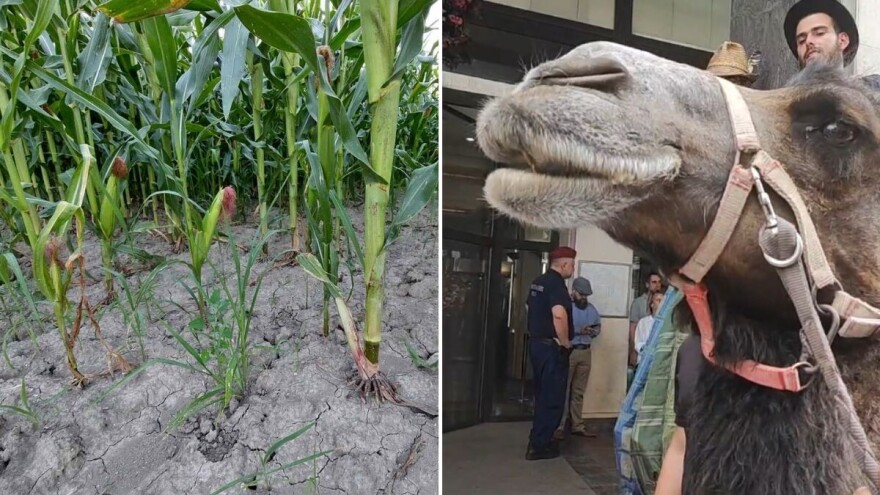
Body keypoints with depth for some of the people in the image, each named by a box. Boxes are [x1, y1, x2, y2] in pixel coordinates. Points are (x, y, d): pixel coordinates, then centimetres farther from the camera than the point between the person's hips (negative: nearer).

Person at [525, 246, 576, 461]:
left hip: (536, 343, 9)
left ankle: (539, 439, 27)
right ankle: (538, 445, 4)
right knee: (552, 397, -1)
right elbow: (559, 314, -32)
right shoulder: (556, 284, -18)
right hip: (552, 347, -9)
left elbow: (529, 308, 25)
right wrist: (565, 342, -20)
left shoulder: (538, 282, 11)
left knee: (543, 394, 18)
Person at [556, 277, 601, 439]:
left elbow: (598, 326, 20)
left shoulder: (591, 308, 13)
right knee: (563, 390, -3)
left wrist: (594, 331, -3)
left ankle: (577, 425, 19)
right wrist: (578, 330, -23)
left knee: (579, 391, 12)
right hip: (567, 351, -6)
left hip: (585, 352, 6)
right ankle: (559, 426, 3)